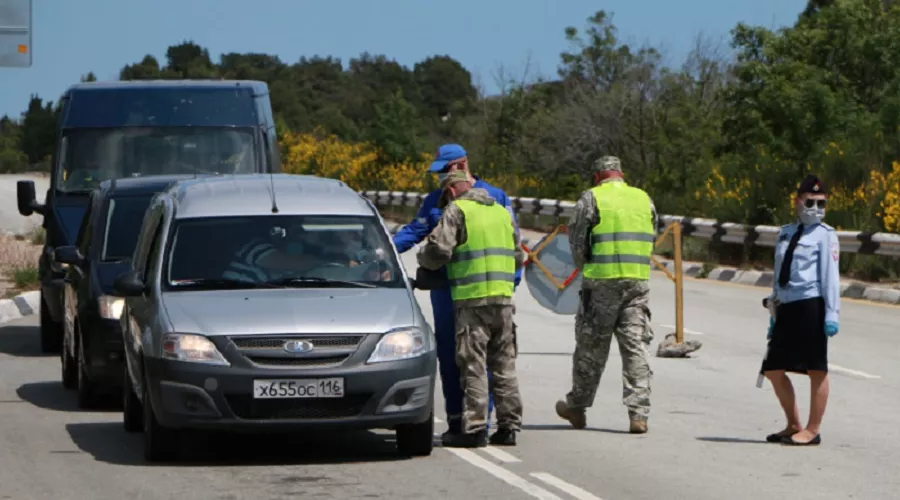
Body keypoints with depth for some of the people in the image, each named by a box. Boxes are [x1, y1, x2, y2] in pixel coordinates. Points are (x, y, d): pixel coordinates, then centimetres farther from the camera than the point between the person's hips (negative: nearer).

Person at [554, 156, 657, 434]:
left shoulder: (592, 199, -3)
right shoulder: (644, 199, 11)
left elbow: (577, 241, 0)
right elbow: (651, 239, 15)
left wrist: (582, 266, 18)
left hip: (602, 279, -3)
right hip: (639, 280, 3)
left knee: (591, 346, 8)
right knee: (636, 346, 3)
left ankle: (577, 408, 21)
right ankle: (638, 413, -5)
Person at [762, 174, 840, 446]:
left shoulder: (824, 235, -2)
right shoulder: (786, 233, 17)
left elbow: (831, 276, -8)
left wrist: (832, 314, -16)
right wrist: (774, 315, 19)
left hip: (811, 305, -8)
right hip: (786, 308, 8)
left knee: (816, 369, -2)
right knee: (773, 369, 10)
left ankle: (812, 430, 5)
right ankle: (794, 425, 23)